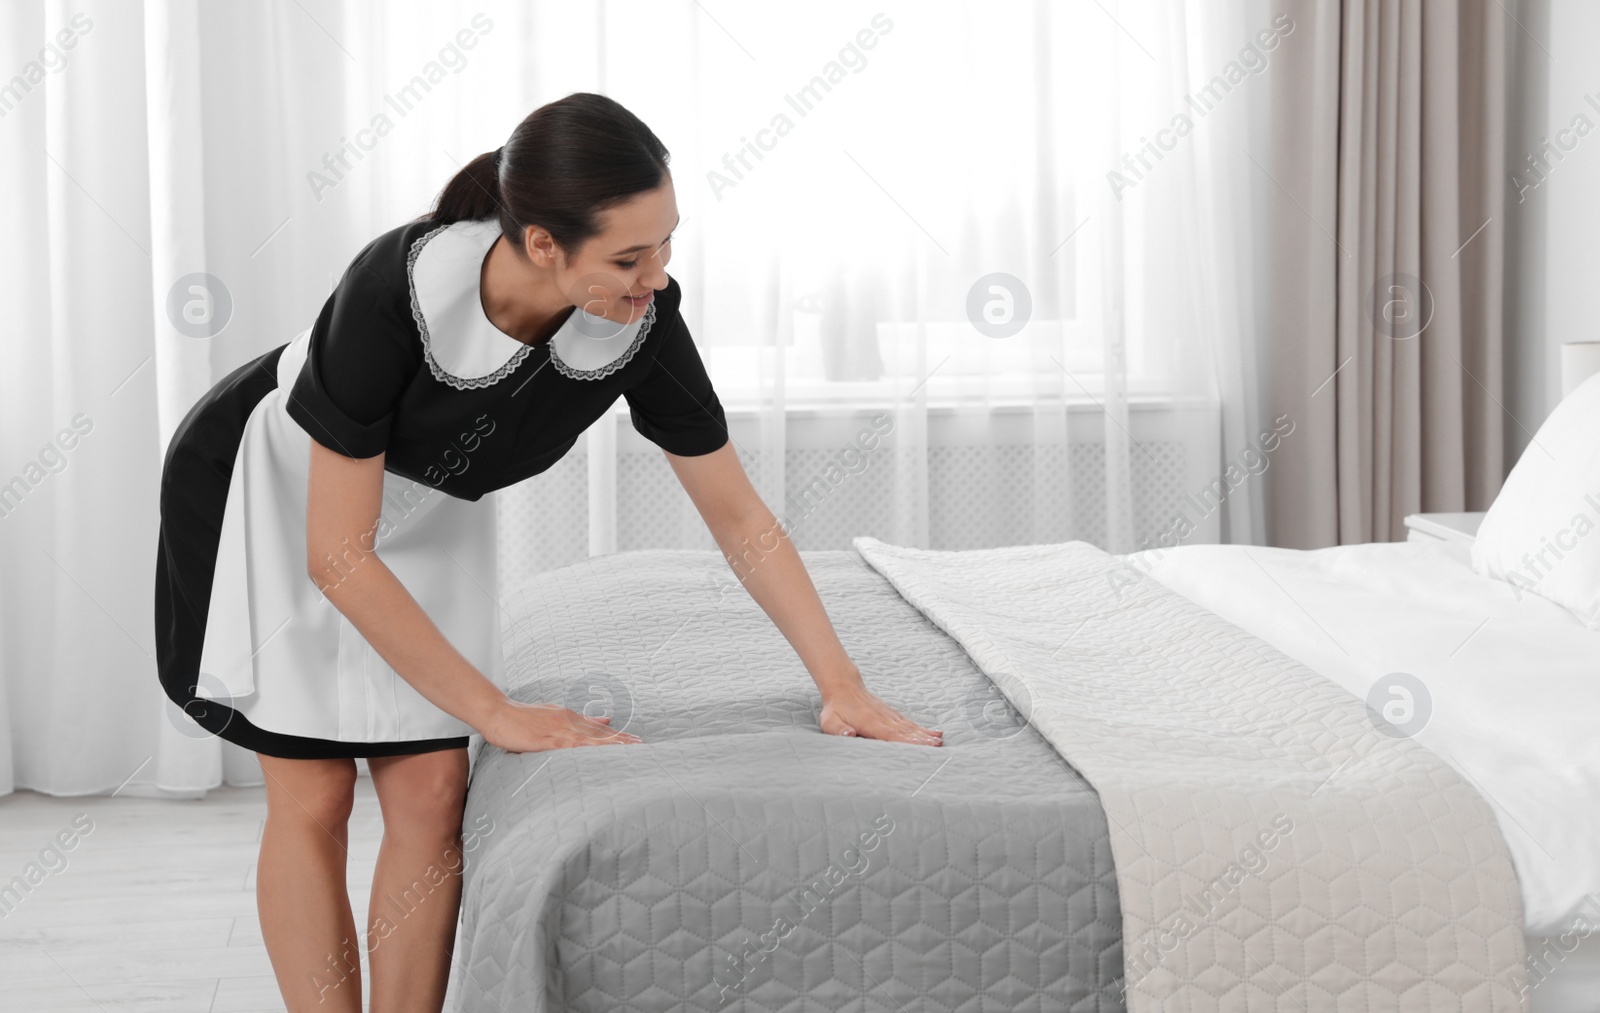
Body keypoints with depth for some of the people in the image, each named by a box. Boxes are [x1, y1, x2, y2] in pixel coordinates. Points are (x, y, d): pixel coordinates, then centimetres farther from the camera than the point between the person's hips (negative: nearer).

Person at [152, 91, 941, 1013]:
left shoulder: (642, 319, -26)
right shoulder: (399, 288, -39)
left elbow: (740, 515, -13)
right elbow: (339, 556, -32)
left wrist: (844, 684, -17)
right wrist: (498, 713, -27)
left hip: (429, 512, 4)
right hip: (277, 486, -4)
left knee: (431, 791, -4)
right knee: (314, 796, -5)